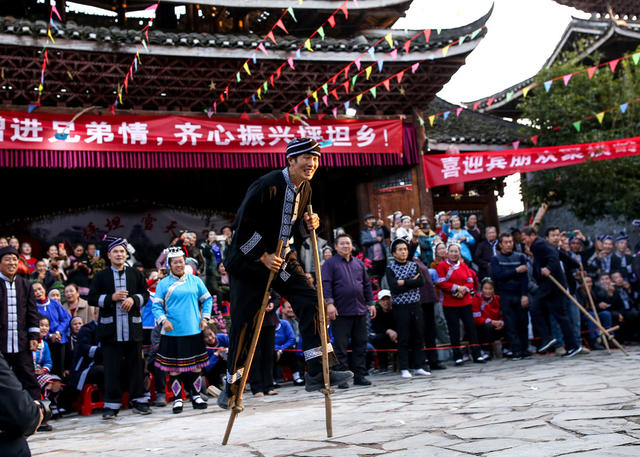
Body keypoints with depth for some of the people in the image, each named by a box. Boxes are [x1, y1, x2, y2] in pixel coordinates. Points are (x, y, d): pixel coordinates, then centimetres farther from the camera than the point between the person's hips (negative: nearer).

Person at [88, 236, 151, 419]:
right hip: (110, 328, -1)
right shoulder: (101, 276, 7)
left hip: (133, 327, 1)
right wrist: (112, 298, -11)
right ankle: (112, 404, 7)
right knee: (112, 367, 0)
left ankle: (138, 400, 15)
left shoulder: (135, 274, 11)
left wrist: (133, 299, -8)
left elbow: (145, 294, 12)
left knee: (136, 364, 5)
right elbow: (92, 299, 3)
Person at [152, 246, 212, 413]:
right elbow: (156, 305, 0)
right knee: (174, 368, 1)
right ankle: (177, 399, 13)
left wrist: (205, 318, 4)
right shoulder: (163, 283, 1)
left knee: (196, 365, 7)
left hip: (194, 331, 2)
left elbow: (207, 299, 15)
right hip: (172, 332, -2)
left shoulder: (195, 281, 7)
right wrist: (163, 320, -15)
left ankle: (196, 396, 20)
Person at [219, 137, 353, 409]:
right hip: (249, 258, -6)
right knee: (243, 323, 0)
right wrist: (264, 256, -20)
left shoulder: (305, 189, 2)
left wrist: (308, 224, -8)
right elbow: (244, 225, -21)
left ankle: (316, 373, -8)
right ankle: (232, 385, 17)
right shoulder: (267, 185, -22)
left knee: (310, 303, -10)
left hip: (281, 257, 7)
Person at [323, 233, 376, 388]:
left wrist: (371, 303, 16)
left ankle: (359, 375, 15)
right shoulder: (330, 264, 1)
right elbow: (325, 284, -8)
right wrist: (329, 303, -19)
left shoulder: (359, 263, 18)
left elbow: (367, 284, 21)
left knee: (360, 344, 8)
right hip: (340, 312, -5)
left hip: (360, 311, 5)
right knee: (341, 346, -3)